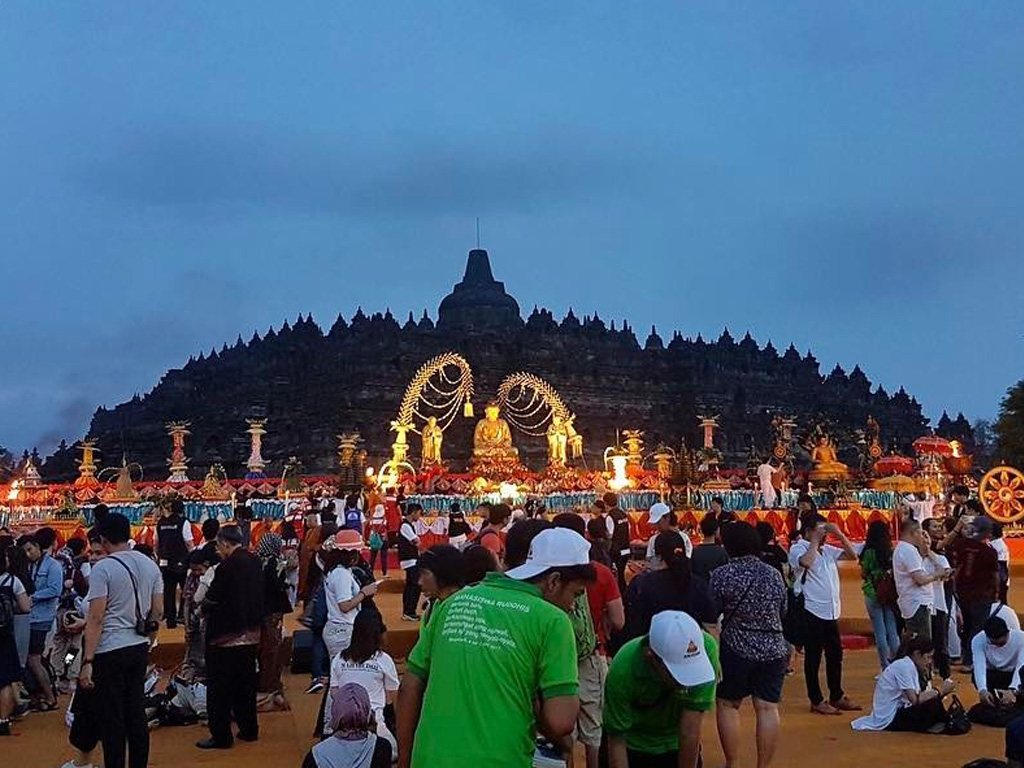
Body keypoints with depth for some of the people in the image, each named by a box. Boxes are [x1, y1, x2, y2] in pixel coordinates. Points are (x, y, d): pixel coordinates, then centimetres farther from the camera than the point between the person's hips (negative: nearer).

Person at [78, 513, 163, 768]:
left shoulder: (102, 568, -11)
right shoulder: (150, 565, 7)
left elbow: (96, 618, -16)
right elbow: (158, 612, 10)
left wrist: (87, 662, -15)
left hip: (110, 651, -6)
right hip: (140, 647, 6)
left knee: (111, 719, 2)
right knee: (136, 713, 14)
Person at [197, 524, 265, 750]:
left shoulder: (227, 567, -21)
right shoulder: (255, 562, 2)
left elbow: (212, 599, -15)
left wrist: (204, 608, 6)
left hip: (226, 637, -8)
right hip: (251, 635, 8)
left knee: (219, 688, 3)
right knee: (245, 683, 18)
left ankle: (221, 736, 8)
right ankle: (249, 729, 25)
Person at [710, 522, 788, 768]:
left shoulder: (722, 574, -9)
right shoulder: (774, 574, 4)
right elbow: (783, 612, 14)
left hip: (736, 649, -3)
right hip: (774, 649, 3)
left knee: (727, 705, 10)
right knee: (767, 708, 4)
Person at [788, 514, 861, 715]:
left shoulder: (827, 549, 13)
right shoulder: (798, 549, -8)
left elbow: (852, 554, 14)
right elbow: (806, 562, -29)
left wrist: (840, 534, 3)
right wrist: (815, 541, -15)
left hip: (832, 611, 7)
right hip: (812, 611, -7)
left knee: (835, 655, 14)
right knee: (813, 657, 1)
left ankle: (837, 696, 26)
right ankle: (816, 701, 8)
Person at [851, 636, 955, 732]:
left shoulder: (909, 665, 11)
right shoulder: (905, 666, -17)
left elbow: (919, 695, 6)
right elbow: (915, 700, -23)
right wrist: (939, 691, -14)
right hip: (889, 718, -10)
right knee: (933, 704, -24)